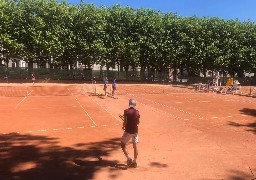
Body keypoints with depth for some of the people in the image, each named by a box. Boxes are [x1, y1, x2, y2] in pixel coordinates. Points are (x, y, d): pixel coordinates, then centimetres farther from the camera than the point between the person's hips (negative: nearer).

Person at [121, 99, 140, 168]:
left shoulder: (126, 111, -10)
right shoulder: (137, 112, 0)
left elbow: (125, 121, -14)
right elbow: (138, 122, 5)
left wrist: (123, 126, 3)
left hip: (128, 131, -4)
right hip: (135, 130, 4)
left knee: (123, 144, 10)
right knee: (135, 145, 14)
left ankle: (129, 159, -1)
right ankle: (135, 162, 19)